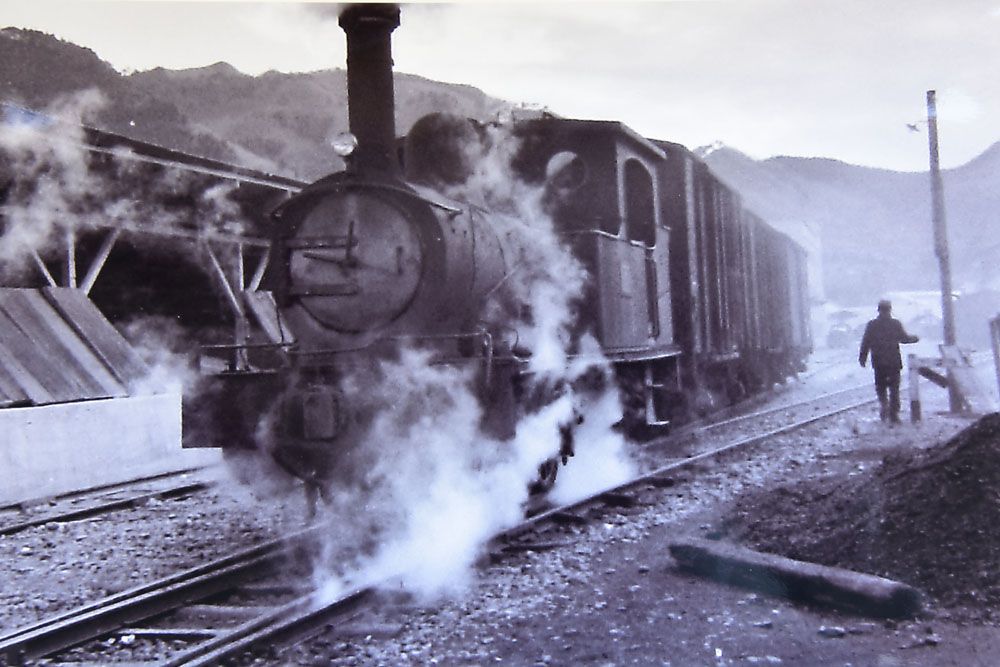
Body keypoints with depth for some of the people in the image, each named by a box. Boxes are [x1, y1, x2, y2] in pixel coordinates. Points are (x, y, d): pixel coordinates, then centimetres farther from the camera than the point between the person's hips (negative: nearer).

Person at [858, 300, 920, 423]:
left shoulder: (872, 325, -2)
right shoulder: (896, 324, -4)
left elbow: (865, 343, -3)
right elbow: (904, 338, 5)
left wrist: (862, 358, 6)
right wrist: (914, 338, 25)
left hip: (878, 362, 1)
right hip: (894, 361, 0)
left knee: (880, 385, 16)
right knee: (894, 387, 7)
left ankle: (884, 404, -8)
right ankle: (893, 414, 5)